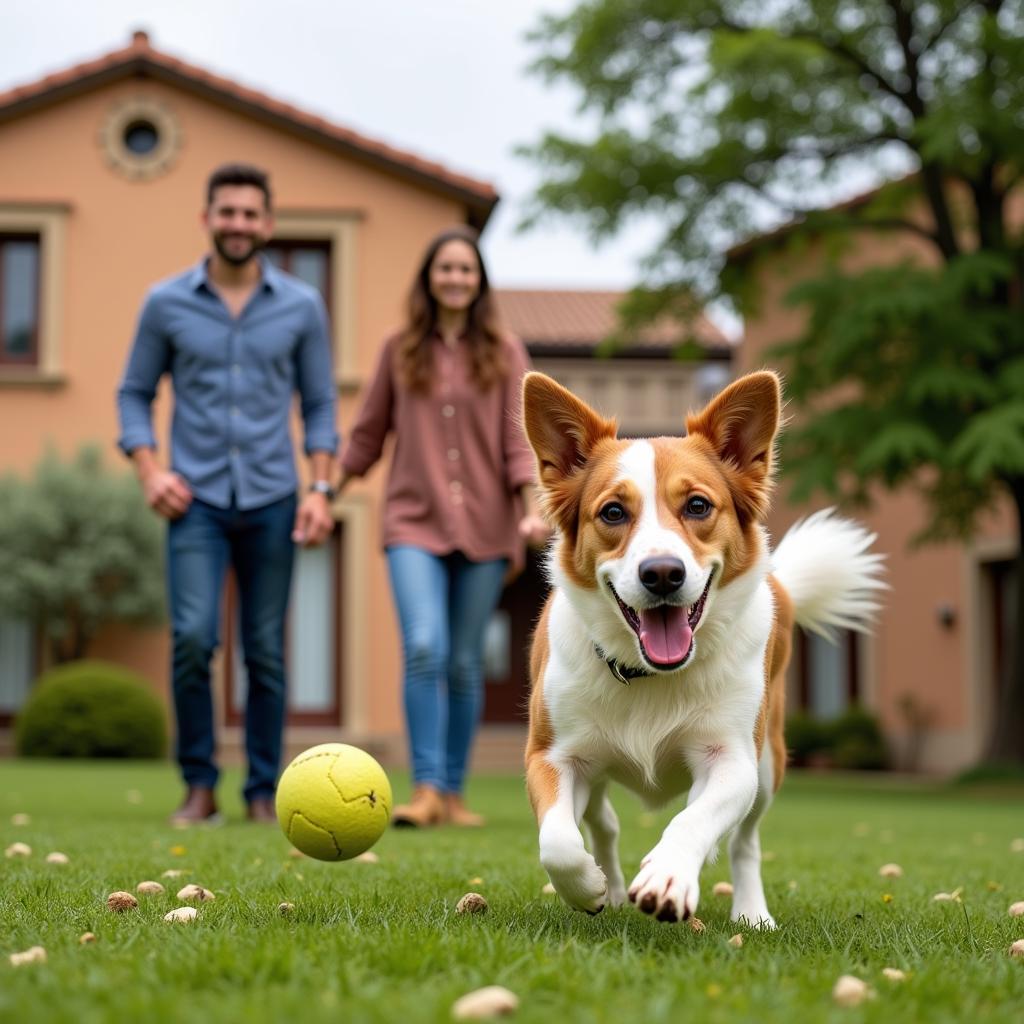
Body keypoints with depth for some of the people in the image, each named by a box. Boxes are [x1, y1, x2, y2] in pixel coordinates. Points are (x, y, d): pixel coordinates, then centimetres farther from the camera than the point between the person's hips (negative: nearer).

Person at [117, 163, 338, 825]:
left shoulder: (302, 307, 3)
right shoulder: (166, 303, 2)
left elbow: (320, 404, 8)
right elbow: (135, 393, 9)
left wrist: (321, 488, -3)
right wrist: (150, 470, -6)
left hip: (271, 502, 1)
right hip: (196, 500, -1)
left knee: (266, 651, 4)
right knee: (193, 639, -14)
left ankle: (264, 791, 16)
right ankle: (199, 787, 2)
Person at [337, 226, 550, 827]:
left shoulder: (504, 352, 7)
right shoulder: (400, 351, 8)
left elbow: (518, 439, 1)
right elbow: (368, 434, 15)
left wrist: (533, 509, -12)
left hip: (485, 526, 0)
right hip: (415, 523, 0)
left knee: (465, 664, 4)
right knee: (424, 649, -17)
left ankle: (453, 792, 14)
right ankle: (426, 789, -14)